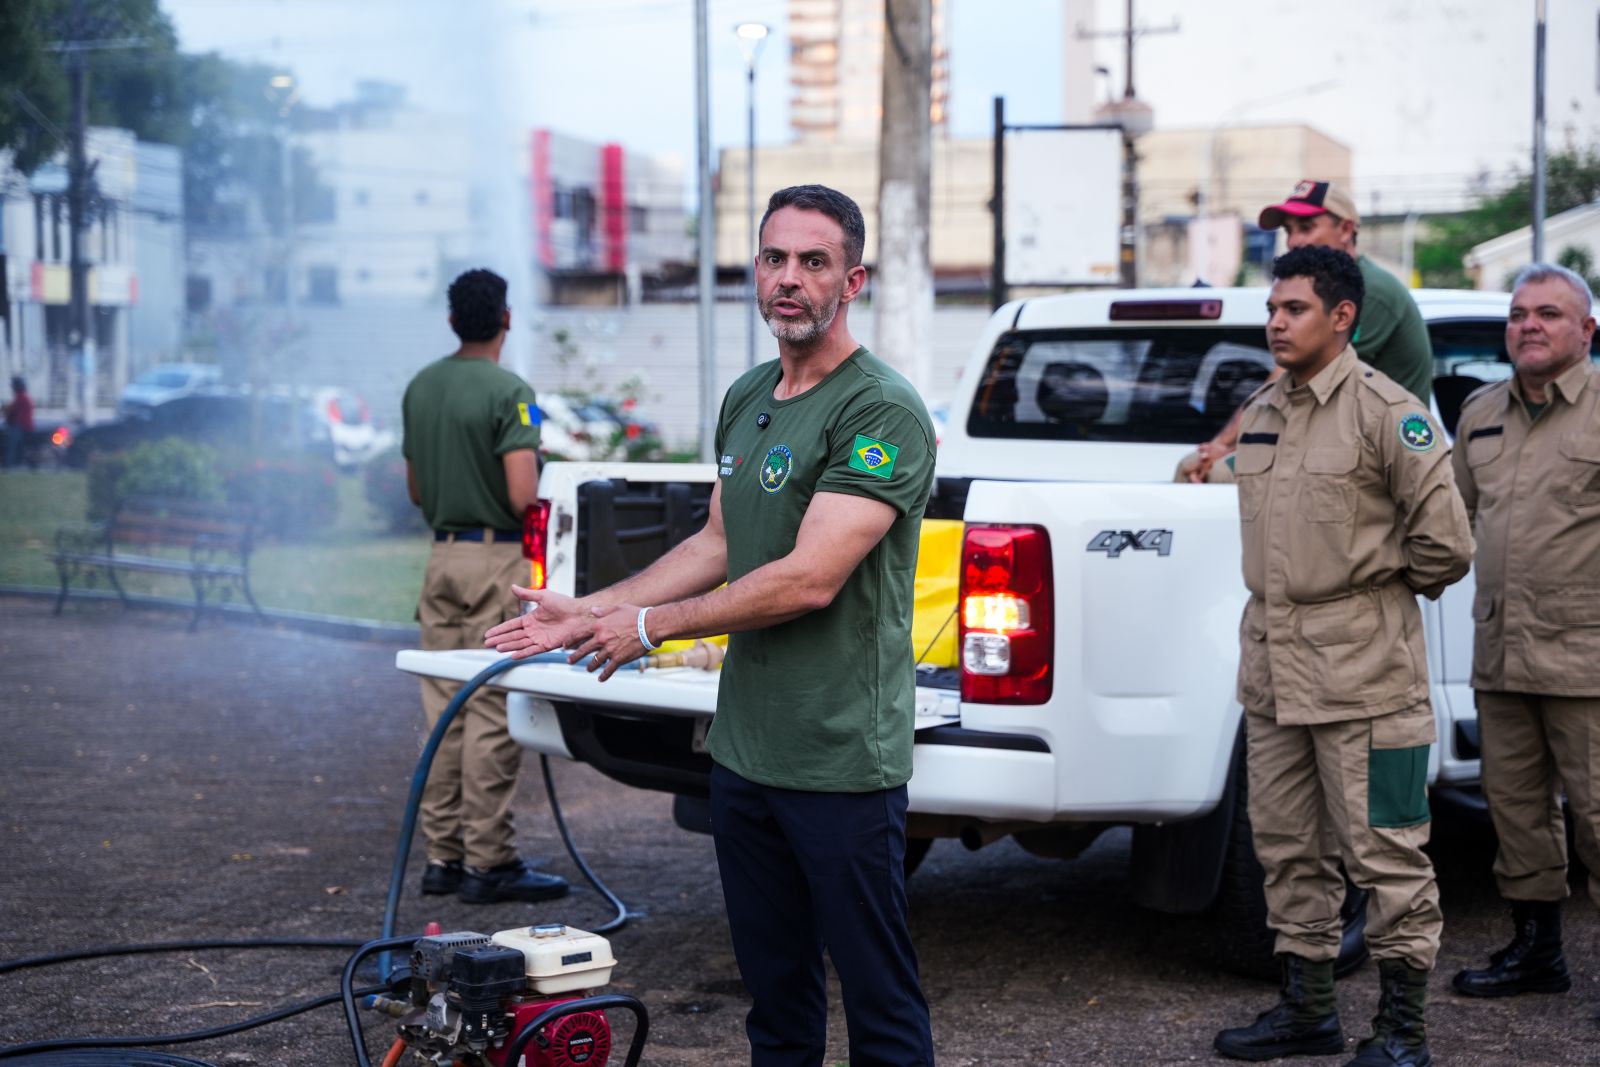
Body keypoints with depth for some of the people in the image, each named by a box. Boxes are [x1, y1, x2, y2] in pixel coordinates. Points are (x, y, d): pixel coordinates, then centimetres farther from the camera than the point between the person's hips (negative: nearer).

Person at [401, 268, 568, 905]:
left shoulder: (420, 388, 10)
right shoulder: (508, 391, -13)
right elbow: (523, 496, -19)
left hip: (442, 554, 7)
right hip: (496, 557, -7)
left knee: (444, 709, 11)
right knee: (493, 713, -4)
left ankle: (442, 855, 16)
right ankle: (487, 863, -1)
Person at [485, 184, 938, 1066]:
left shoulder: (882, 413, -15)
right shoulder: (745, 400, 13)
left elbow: (810, 580, -22)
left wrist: (650, 626, -12)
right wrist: (589, 612, 15)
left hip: (841, 763, -8)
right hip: (743, 752, 8)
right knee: (775, 993, 18)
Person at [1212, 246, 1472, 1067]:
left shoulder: (1385, 411, -10)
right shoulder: (1261, 412, 12)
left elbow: (1444, 541, -11)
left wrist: (1380, 586, 3)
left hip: (1361, 669, -8)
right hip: (1272, 666, 8)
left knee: (1385, 852, -1)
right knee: (1289, 846, 14)